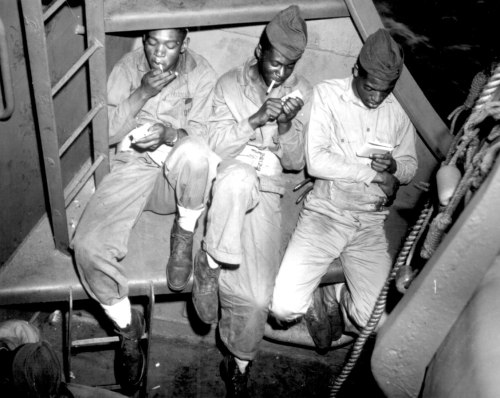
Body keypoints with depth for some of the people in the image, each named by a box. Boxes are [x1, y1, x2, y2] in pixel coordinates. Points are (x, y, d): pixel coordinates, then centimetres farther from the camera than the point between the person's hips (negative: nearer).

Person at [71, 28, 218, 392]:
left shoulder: (202, 74, 0)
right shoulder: (128, 68, 3)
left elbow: (203, 138, -5)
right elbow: (107, 132, -2)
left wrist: (170, 133, -27)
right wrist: (143, 93, -15)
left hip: (179, 176, -1)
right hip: (133, 168, 2)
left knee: (192, 154, -41)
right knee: (88, 246, -23)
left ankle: (185, 233, -10)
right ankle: (127, 326, 2)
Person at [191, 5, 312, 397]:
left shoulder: (303, 92, 8)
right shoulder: (229, 83, 4)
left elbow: (295, 162, 8)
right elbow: (214, 145, -1)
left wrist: (286, 126, -13)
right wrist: (255, 120, -15)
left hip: (265, 192, 1)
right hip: (227, 183, -1)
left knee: (258, 295, -14)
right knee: (240, 176, -42)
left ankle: (239, 364, 12)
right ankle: (210, 262, -23)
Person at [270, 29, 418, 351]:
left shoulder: (398, 110, 9)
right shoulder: (327, 94, -2)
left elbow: (411, 166, 17)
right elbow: (316, 161, -11)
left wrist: (394, 166, -8)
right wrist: (373, 174, -8)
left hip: (371, 222, 3)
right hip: (325, 212, -2)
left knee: (373, 319, -11)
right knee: (285, 307, -18)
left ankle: (331, 299, 21)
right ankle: (316, 303, 18)